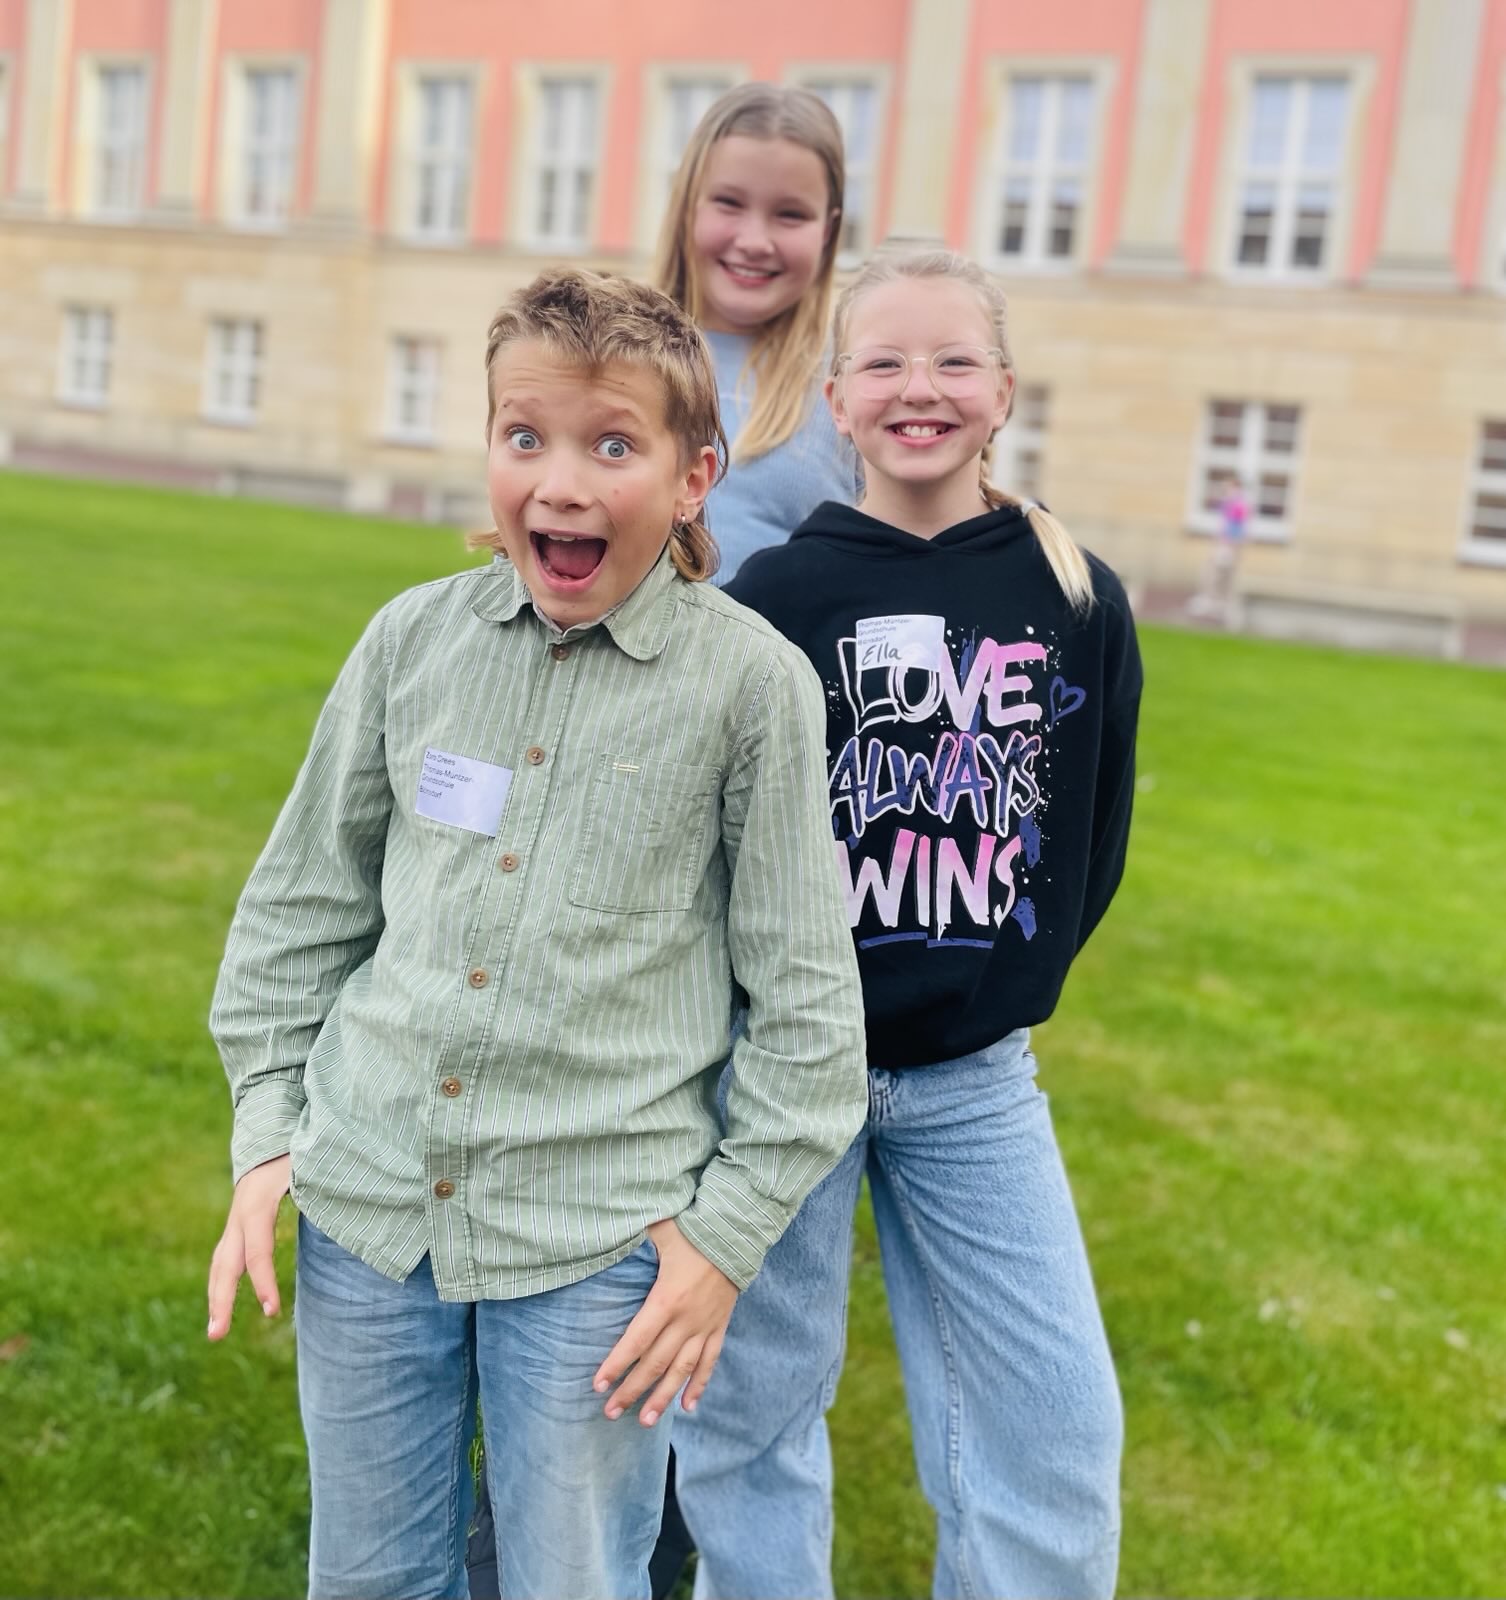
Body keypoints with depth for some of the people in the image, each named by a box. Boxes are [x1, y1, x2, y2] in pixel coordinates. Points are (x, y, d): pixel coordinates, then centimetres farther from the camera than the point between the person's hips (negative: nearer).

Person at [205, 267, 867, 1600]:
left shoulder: (753, 680, -9)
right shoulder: (415, 637, 0)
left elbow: (806, 996, -4)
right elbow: (305, 900, 10)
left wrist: (728, 1230, -4)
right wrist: (267, 1127, 7)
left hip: (600, 1232, -3)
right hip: (368, 1193, 4)